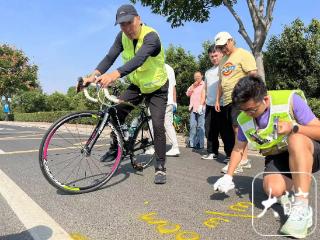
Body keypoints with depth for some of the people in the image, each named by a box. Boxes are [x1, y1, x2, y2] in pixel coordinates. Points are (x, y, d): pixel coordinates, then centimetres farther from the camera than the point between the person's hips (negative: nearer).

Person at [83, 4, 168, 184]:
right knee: (117, 112, -11)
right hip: (137, 85, 5)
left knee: (158, 125, -12)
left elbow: (139, 59, -46)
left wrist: (115, 74, -61)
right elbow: (110, 57, -19)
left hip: (157, 88, -5)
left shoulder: (151, 36, -28)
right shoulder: (122, 37, -9)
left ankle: (160, 167, 2)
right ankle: (116, 148, 11)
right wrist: (94, 74, -37)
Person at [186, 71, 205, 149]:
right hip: (193, 107, 5)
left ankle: (200, 143, -3)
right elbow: (188, 94, 14)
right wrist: (193, 86, 3)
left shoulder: (204, 85, 4)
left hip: (201, 108, -5)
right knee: (192, 125, 4)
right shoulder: (192, 85, 23)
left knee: (200, 126, -6)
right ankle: (191, 142, 9)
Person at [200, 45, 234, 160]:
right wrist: (202, 100, 12)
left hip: (222, 105, -6)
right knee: (210, 130, 8)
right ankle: (212, 152, 19)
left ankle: (230, 154, 4)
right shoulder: (208, 72, 21)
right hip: (210, 105, 6)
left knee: (226, 131, -4)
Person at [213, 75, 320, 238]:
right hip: (277, 157, 3)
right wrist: (228, 176, -3)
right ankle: (295, 182, 11)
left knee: (296, 139, -37)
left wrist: (294, 127, -36)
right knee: (273, 190, -27)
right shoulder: (244, 119, -8)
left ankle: (302, 208, -34)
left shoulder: (290, 100, -21)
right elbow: (239, 148, 4)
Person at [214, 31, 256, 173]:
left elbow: (253, 75, -11)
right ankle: (244, 159, 14)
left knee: (238, 128, -13)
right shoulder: (223, 60, 22)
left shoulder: (243, 54, -2)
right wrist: (217, 99, 20)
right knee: (236, 129, 7)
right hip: (227, 100, 8)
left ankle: (241, 161, -10)